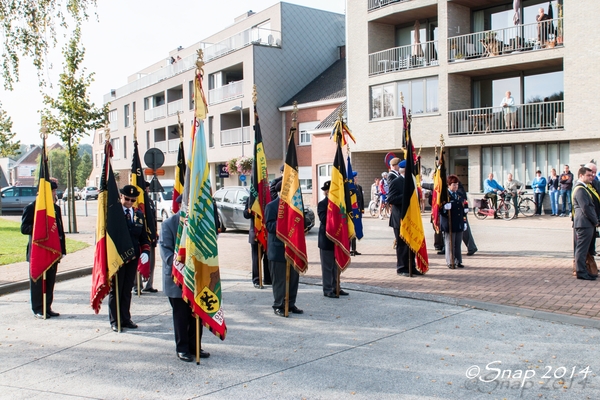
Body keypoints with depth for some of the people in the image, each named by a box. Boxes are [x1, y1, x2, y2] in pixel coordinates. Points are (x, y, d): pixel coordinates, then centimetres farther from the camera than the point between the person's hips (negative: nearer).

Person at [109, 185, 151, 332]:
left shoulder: (139, 214, 10)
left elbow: (144, 237, 14)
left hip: (133, 258, 4)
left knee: (127, 290, 12)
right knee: (116, 290, 5)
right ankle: (114, 321, 13)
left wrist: (145, 251, -2)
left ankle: (126, 319, 22)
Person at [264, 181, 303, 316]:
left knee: (294, 278, 10)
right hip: (278, 249, -6)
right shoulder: (271, 206, -4)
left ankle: (291, 304, 21)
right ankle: (279, 306, 9)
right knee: (280, 280, -1)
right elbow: (269, 226, -12)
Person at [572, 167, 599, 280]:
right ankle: (581, 272, -1)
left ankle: (582, 270, 20)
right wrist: (595, 221, -11)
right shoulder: (580, 189, -15)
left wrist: (595, 220, 16)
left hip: (587, 223, 10)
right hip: (584, 223, -10)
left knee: (584, 249, 14)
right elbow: (585, 208, -19)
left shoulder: (583, 188, 18)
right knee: (582, 248, -5)